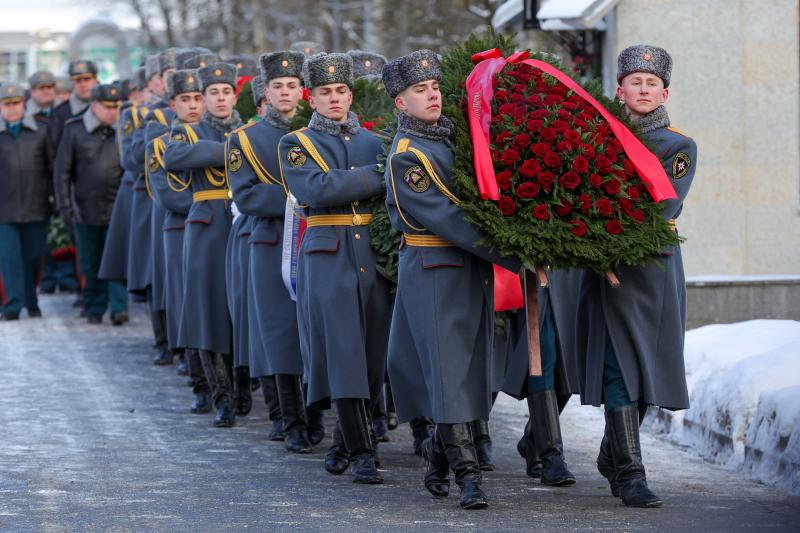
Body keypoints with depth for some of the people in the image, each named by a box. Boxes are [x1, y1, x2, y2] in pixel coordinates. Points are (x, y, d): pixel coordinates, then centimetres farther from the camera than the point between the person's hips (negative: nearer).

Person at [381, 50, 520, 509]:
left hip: (474, 271, 8)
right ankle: (467, 473, -9)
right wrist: (514, 258, -22)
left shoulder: (450, 134, 10)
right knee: (448, 369, -8)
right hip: (435, 273, -8)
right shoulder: (407, 157, -14)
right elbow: (448, 220, -20)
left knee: (472, 368, 10)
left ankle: (439, 454, 25)